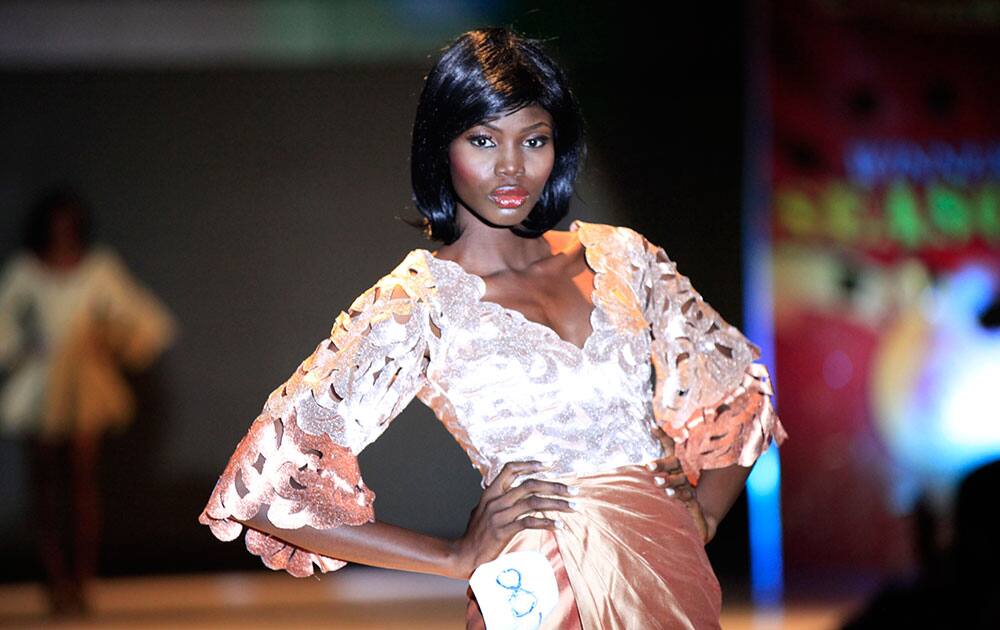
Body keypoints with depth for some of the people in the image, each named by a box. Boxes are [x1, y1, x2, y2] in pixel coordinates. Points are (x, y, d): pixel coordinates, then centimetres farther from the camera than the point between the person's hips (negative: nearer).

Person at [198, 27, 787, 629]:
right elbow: (264, 488, -13)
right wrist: (457, 557, -11)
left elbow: (740, 387, 17)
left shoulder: (619, 256, 6)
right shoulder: (413, 302, -8)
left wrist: (701, 517, 0)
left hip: (678, 581, 4)